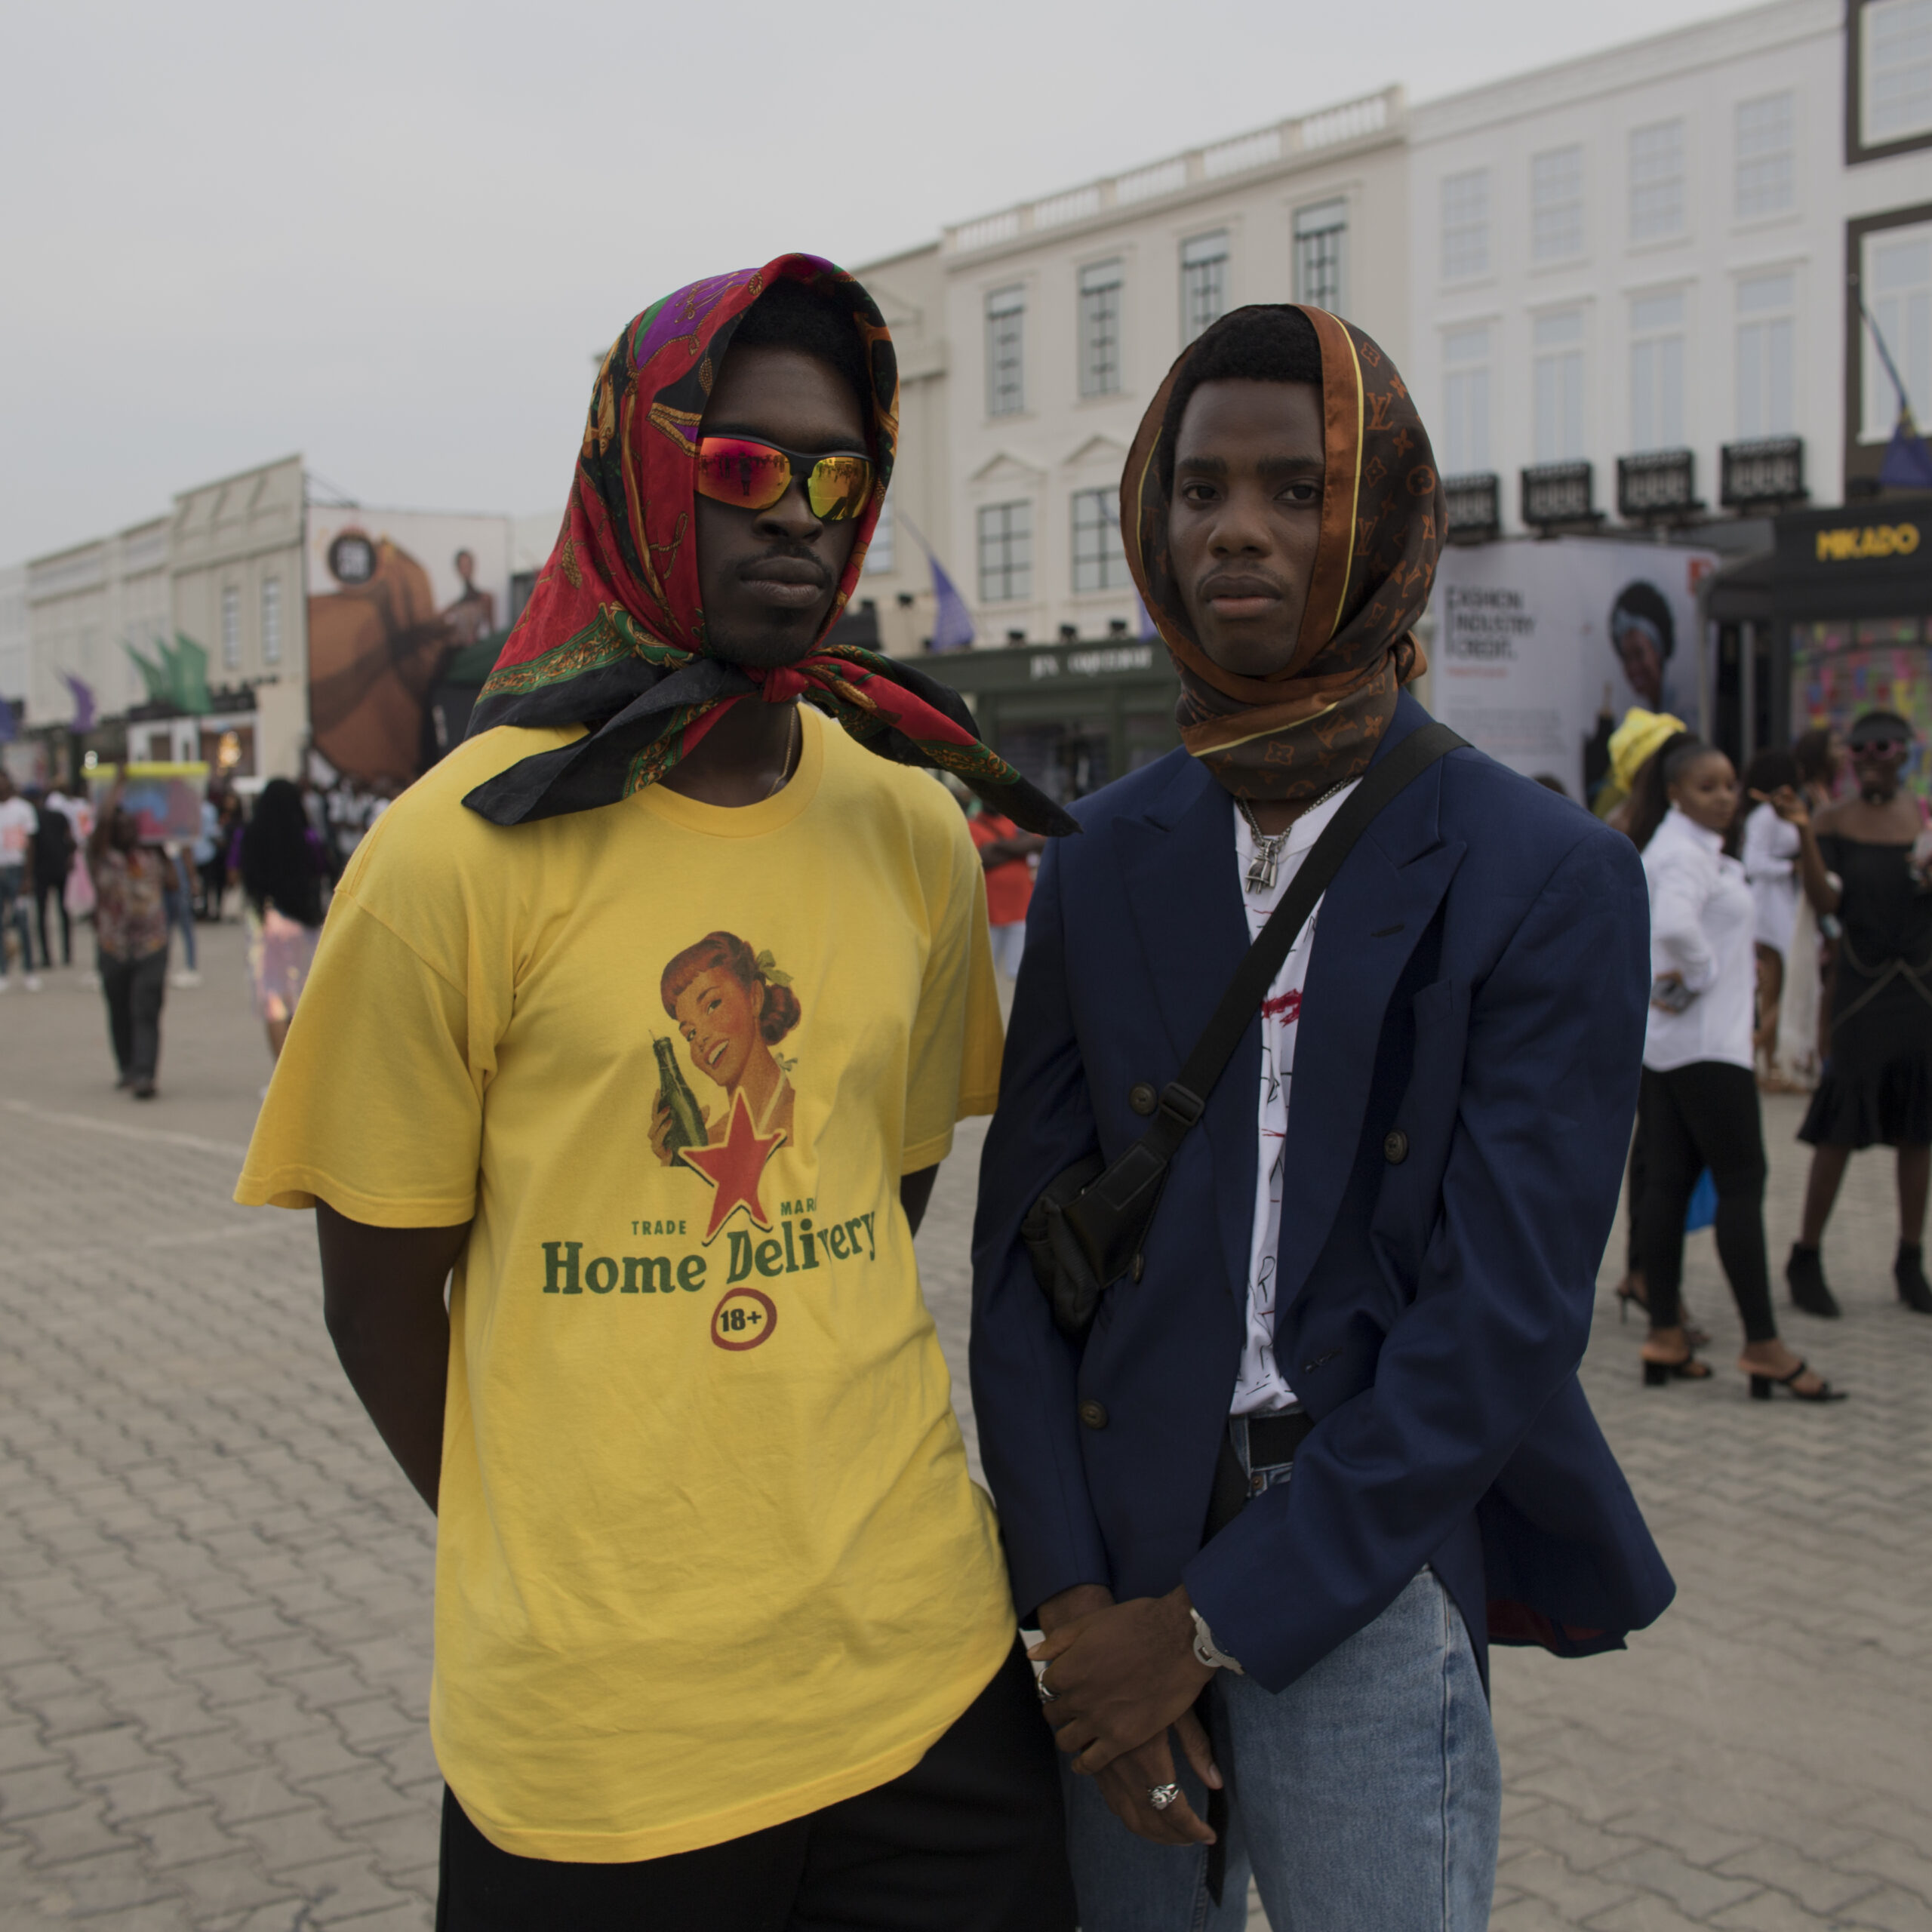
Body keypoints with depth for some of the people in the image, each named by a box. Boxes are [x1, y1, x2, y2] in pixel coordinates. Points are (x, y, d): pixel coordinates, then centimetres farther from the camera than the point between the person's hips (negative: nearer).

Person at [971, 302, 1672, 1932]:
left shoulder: (1546, 881, -8)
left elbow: (1507, 1315, -12)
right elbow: (1021, 1245, 3)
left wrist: (1213, 1619, -12)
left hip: (1370, 1578, -3)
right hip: (1116, 1554, 3)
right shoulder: (1102, 864, 4)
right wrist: (1071, 1600, -7)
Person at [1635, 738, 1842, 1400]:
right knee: (1742, 1183, -7)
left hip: (1664, 1040, 10)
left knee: (1668, 1183, 8)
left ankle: (1665, 1339, 11)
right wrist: (1704, 972, -18)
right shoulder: (1687, 855, -15)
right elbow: (1674, 925, -34)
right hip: (1706, 1042, -10)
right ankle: (1763, 1347, -5)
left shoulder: (1673, 847, 17)